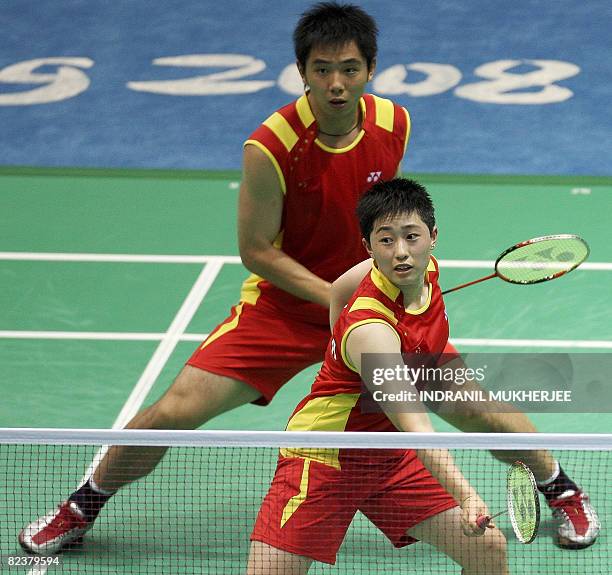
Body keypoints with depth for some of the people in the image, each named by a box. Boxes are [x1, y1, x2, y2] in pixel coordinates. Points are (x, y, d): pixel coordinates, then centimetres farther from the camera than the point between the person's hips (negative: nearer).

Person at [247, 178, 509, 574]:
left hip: (391, 459, 7)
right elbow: (415, 427, -43)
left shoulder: (425, 268, -8)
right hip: (325, 462, -7)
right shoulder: (370, 329, -33)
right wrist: (466, 497, -55)